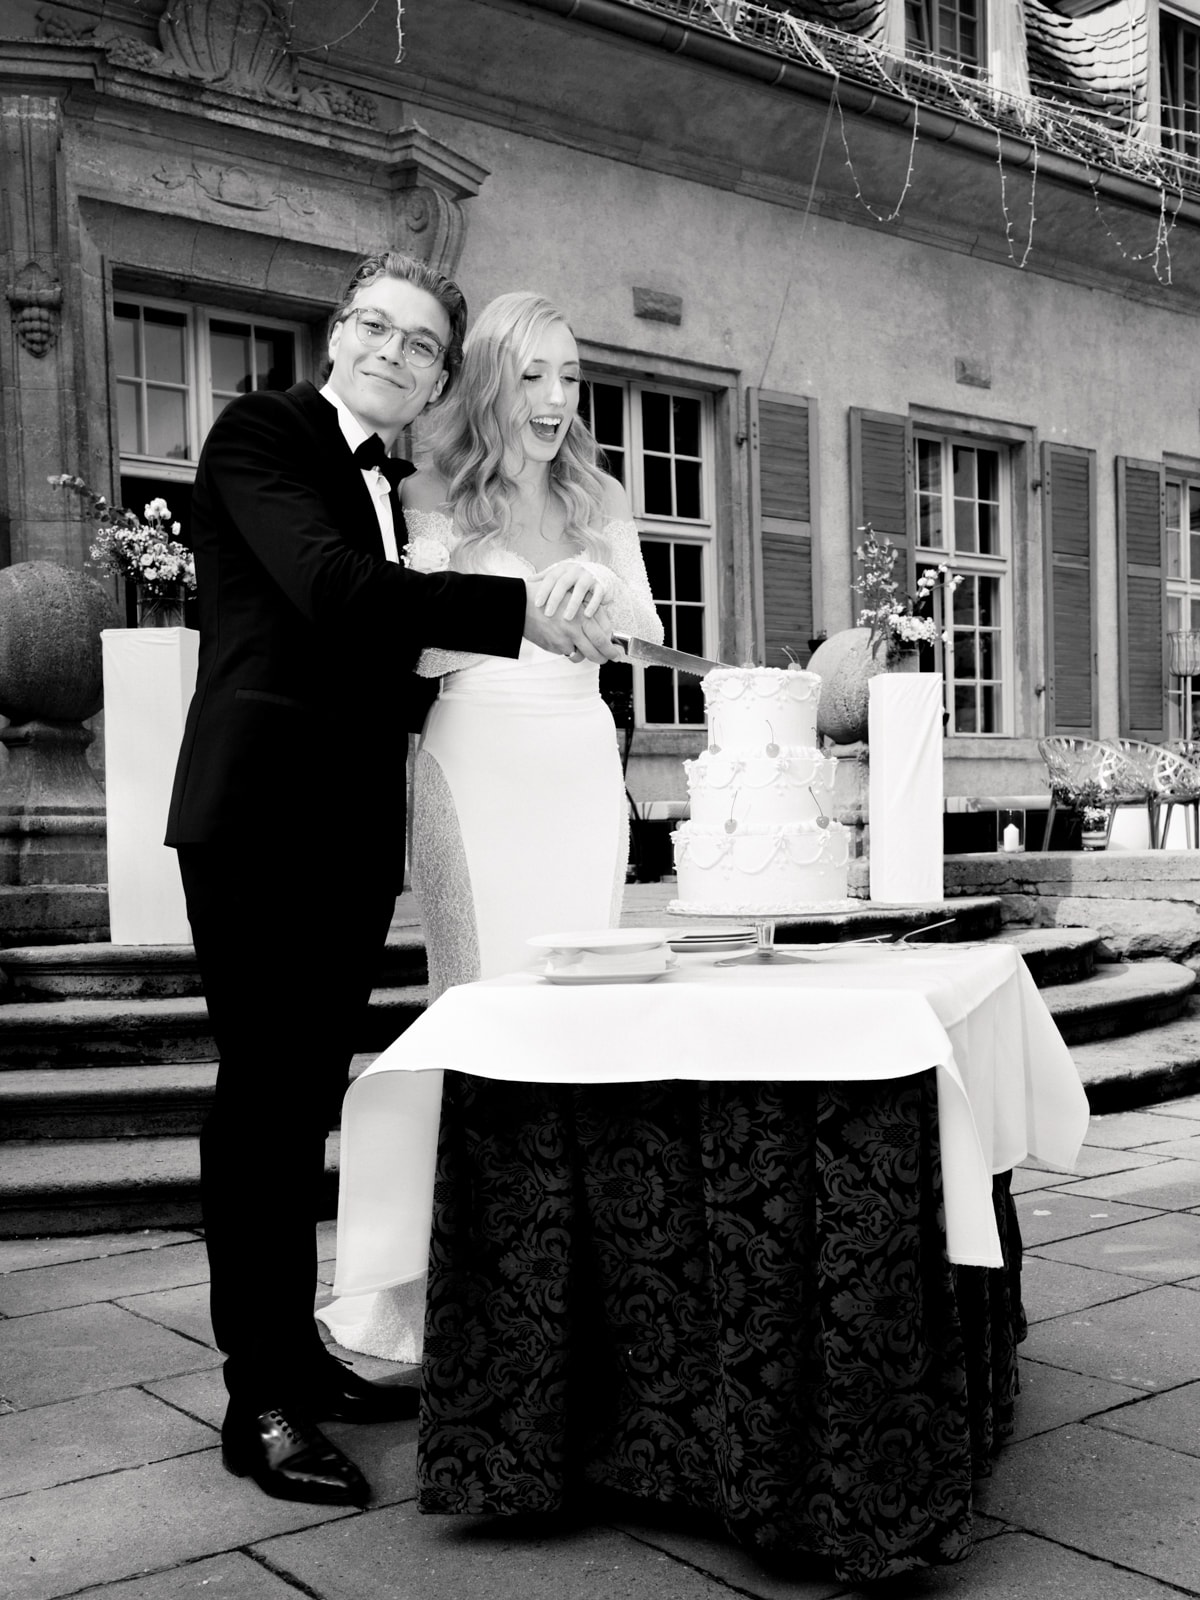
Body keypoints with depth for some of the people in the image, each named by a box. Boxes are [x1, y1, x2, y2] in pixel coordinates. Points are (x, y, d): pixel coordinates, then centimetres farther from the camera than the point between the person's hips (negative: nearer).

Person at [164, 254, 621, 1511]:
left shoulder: (392, 481, 19)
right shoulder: (261, 431, -4)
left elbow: (380, 651, 14)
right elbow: (333, 587, -21)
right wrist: (521, 609, -20)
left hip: (352, 826, 8)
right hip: (260, 814, -7)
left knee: (305, 1099, 12)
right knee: (262, 1092, -4)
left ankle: (298, 1353, 23)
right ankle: (259, 1401, 4)